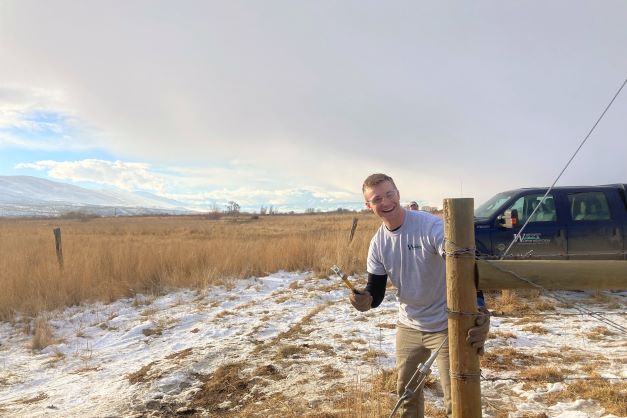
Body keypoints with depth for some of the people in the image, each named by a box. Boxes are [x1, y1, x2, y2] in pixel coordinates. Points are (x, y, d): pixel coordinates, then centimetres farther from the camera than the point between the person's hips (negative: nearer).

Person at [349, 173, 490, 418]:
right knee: (406, 390, 21)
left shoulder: (431, 226, -23)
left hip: (445, 326, -5)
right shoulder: (377, 243, -4)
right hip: (408, 327, 6)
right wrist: (364, 300, -27)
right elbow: (376, 292, -3)